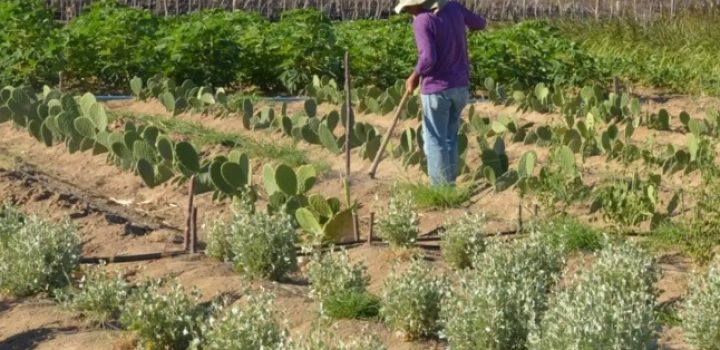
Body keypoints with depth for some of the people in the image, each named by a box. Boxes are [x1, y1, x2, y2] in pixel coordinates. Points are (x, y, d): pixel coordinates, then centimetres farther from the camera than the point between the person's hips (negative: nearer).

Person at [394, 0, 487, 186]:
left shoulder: (422, 21, -17)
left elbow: (428, 58, -24)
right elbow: (480, 24, 18)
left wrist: (414, 77, -8)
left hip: (437, 89, -7)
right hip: (460, 86, 7)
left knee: (435, 140, 2)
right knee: (450, 137, 16)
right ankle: (450, 183, 20)